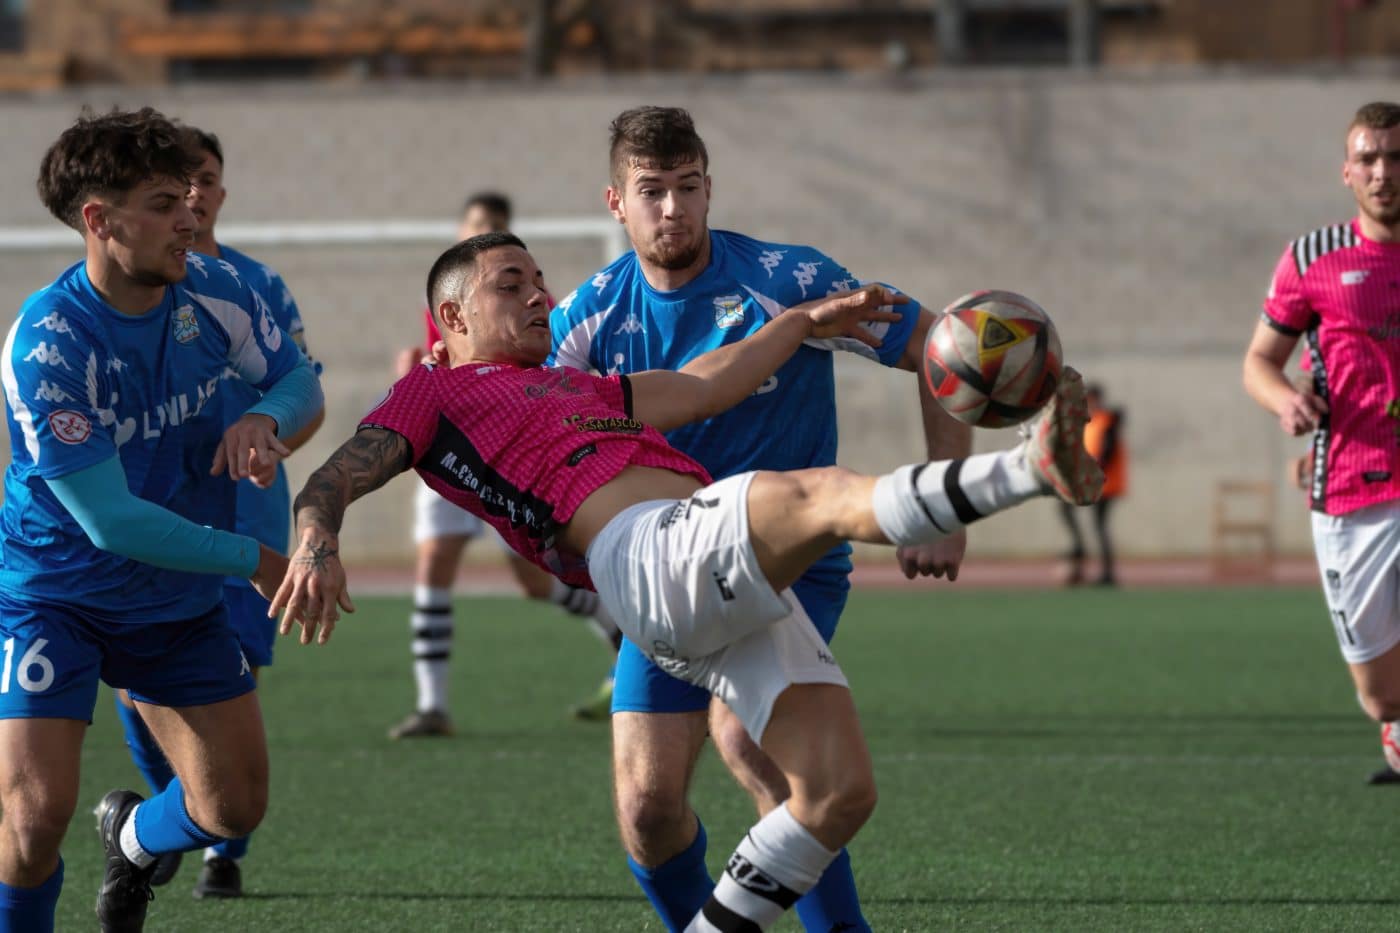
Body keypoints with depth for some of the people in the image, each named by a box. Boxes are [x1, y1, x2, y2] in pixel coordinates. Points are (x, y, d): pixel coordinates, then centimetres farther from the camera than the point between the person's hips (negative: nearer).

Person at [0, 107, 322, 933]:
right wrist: (257, 562, -20)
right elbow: (112, 523, -27)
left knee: (235, 808, 6)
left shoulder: (211, 290, -10)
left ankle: (135, 839, 40)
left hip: (181, 601, 6)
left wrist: (264, 421, -20)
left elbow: (300, 380, 5)